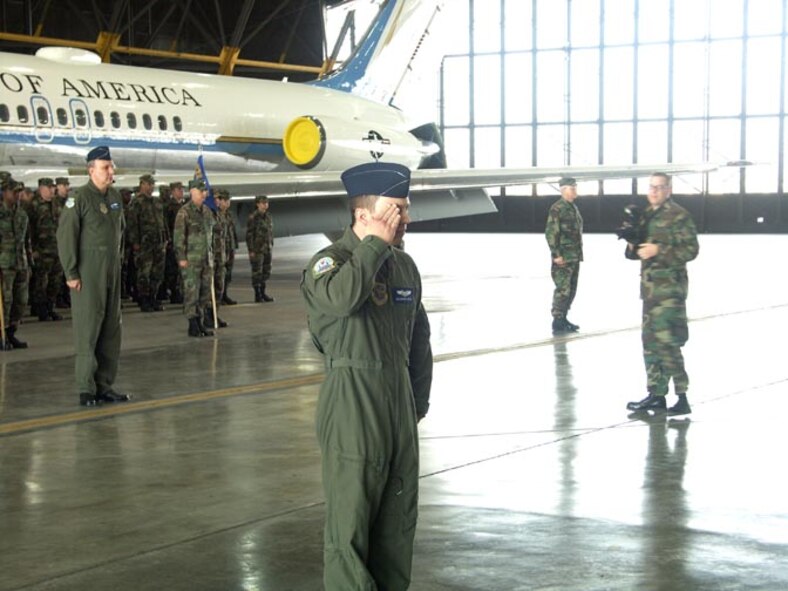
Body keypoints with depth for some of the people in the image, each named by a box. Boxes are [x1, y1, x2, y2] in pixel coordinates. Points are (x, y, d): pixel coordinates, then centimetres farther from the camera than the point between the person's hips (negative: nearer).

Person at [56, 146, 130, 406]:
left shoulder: (115, 196, 12)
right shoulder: (79, 197, -10)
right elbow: (65, 236, -12)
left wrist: (118, 261, 15)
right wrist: (71, 273, -14)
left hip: (112, 271, 7)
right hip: (88, 272, -7)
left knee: (111, 329, 9)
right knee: (88, 328, -5)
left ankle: (105, 386, 16)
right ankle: (86, 389, -1)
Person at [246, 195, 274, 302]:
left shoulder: (268, 216, 11)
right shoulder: (253, 217, -10)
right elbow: (249, 234, -11)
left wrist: (271, 245, 13)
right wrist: (251, 250, -15)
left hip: (267, 249, 7)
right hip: (257, 249, -7)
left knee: (266, 271, 9)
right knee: (257, 272, -2)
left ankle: (263, 293, 18)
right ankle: (257, 295, 4)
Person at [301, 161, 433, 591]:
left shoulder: (405, 265, 11)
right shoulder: (330, 261, -9)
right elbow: (342, 296, -35)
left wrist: (419, 400, 18)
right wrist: (376, 244, -23)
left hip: (399, 401, 7)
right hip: (352, 405, -7)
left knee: (399, 514, 13)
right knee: (351, 517, -2)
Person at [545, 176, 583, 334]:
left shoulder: (574, 208, 17)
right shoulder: (557, 208, -12)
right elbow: (550, 233, -16)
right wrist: (556, 254, -19)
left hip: (575, 257, 9)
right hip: (563, 258, -9)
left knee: (571, 290, 12)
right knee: (563, 290, -10)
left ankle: (563, 319, 20)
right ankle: (557, 322, -6)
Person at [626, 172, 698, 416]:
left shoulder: (678, 215, -9)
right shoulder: (647, 215, 15)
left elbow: (691, 249, -14)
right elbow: (637, 251, 21)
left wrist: (659, 250, -20)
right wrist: (633, 247, -2)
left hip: (670, 288, -8)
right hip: (650, 287, 8)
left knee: (666, 342, -12)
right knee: (650, 342, 11)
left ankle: (682, 398, -8)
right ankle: (656, 394, 19)